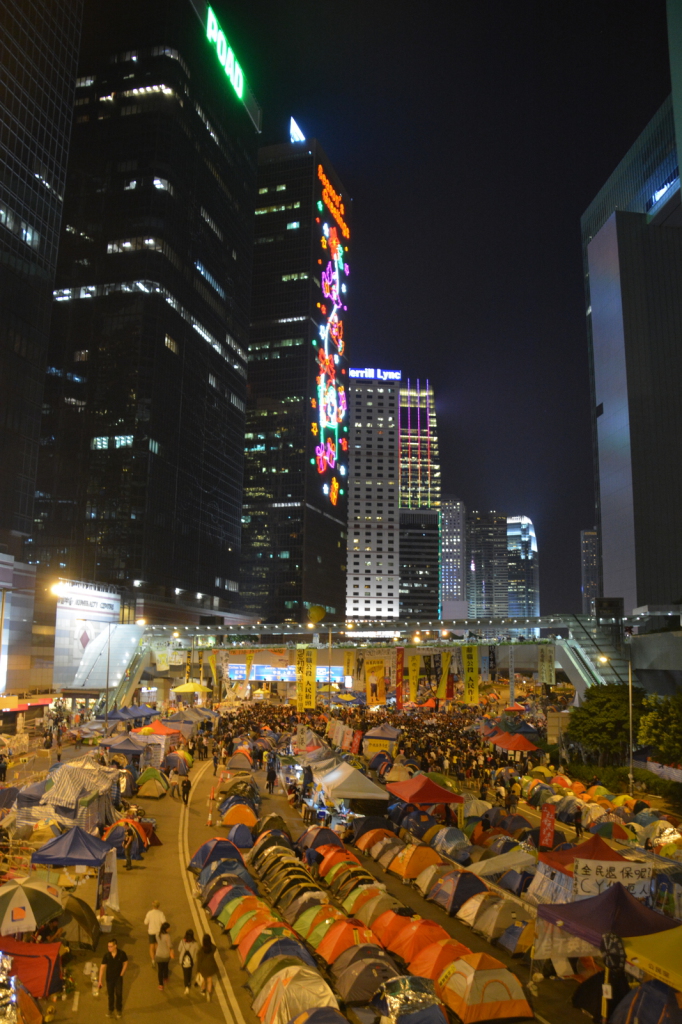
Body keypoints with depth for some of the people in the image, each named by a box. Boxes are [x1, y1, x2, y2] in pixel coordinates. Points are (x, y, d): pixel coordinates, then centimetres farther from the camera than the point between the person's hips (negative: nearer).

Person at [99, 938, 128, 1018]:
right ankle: (111, 1010, 36)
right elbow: (102, 967, -16)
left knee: (119, 994, 5)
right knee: (110, 994, 14)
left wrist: (121, 974, -6)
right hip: (109, 978, 1)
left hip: (118, 978, -1)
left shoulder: (121, 954, -19)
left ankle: (118, 1009, 29)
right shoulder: (106, 955, -18)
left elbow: (125, 963, -4)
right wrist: (100, 980, -19)